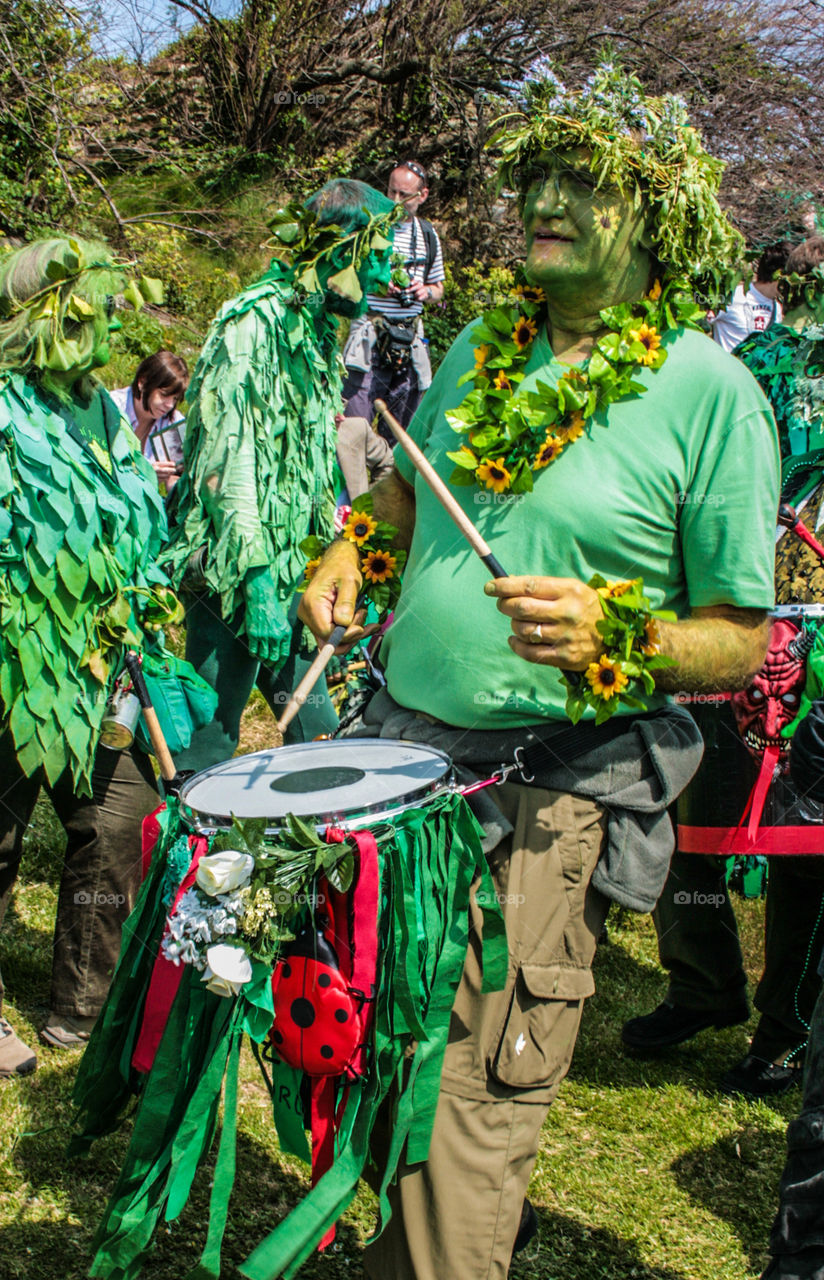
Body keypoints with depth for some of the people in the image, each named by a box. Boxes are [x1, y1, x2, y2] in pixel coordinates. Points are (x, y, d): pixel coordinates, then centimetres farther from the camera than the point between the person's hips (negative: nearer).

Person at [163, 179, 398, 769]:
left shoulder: (317, 331, 16)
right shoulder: (256, 321, -13)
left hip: (291, 566, 9)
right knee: (210, 743, -3)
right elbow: (229, 456, -20)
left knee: (316, 732, 14)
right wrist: (257, 580, -24)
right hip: (238, 568, -9)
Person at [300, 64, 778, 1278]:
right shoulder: (481, 347, 8)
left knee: (470, 1105, -1)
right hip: (399, 753, 6)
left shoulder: (709, 391, -10)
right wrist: (350, 553, 7)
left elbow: (741, 639, -9)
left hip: (550, 797, -6)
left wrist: (612, 635, -25)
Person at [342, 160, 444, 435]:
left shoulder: (428, 236, 13)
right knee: (356, 424, -12)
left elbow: (438, 290, 22)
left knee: (401, 427, 7)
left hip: (411, 337, 5)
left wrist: (426, 292, -1)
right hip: (370, 335, -5)